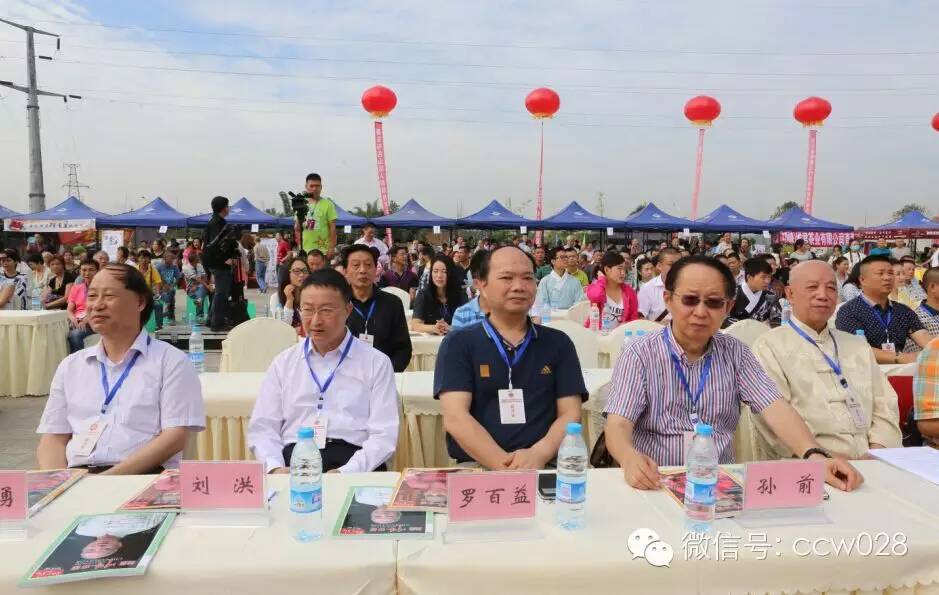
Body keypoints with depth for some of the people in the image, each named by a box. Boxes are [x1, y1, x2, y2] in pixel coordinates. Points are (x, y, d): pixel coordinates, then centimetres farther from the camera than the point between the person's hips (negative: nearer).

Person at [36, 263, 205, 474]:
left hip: (143, 476, -4)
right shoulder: (71, 366, 19)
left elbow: (175, 437, -6)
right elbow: (54, 438, 14)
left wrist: (109, 480, -15)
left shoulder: (171, 361, 3)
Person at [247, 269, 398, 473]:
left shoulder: (377, 363, 6)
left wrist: (346, 473, -16)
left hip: (351, 460, -2)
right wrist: (275, 468, -8)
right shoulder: (283, 363, 15)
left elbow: (384, 435, 0)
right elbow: (262, 427, 12)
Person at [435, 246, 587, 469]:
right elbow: (455, 418, -5)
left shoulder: (558, 343, 11)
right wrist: (503, 465, -19)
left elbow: (570, 414, 5)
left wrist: (539, 454, -15)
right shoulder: (458, 343, 5)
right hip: (477, 468, -1)